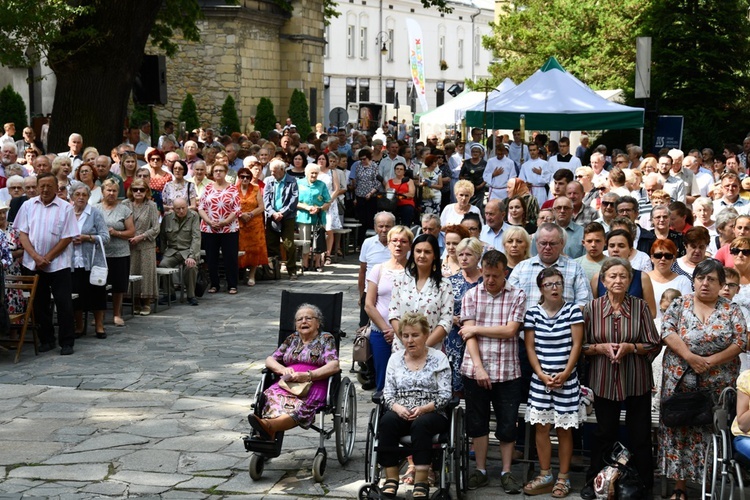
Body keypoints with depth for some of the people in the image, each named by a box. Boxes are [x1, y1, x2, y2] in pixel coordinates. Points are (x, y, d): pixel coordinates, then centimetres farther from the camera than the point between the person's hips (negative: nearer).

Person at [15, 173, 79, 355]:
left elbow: (67, 238, -6)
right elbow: (22, 234, 1)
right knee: (39, 304, 10)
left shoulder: (66, 208, -3)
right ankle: (46, 340, 21)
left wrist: (47, 258, -11)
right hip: (33, 264, 3)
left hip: (58, 264, -3)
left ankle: (66, 342, 7)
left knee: (64, 304, -2)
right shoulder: (28, 205, 5)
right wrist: (36, 257, -11)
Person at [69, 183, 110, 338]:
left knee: (96, 295, 4)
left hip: (93, 262, -1)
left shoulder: (95, 214, 1)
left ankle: (99, 326, 15)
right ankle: (78, 327, 18)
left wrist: (86, 238, -17)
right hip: (73, 263, 2)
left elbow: (105, 237, -5)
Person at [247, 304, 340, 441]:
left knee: (299, 404, -39)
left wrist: (308, 375, -16)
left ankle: (268, 425, -66)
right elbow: (270, 360, 22)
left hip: (312, 385, -3)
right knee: (271, 396, -34)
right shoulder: (292, 339, 26)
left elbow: (334, 366, -2)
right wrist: (283, 369, -2)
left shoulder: (326, 339, 14)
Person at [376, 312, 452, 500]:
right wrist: (398, 408, -14)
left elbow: (445, 395, -3)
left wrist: (423, 408, -19)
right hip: (401, 413, 2)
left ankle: (421, 481, -35)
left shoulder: (438, 358, 4)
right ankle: (391, 478, -28)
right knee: (387, 421, -32)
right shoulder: (395, 359, 13)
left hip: (431, 414, -2)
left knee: (420, 424, -37)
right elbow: (388, 393, 8)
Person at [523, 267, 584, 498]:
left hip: (567, 380, -2)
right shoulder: (533, 313, 1)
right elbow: (530, 347, 2)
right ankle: (545, 476, 16)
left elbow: (576, 345, -5)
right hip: (540, 379, 2)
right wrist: (542, 375, -8)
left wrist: (565, 374, -12)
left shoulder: (572, 310, -3)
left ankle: (563, 478, 10)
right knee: (541, 427, 5)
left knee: (564, 429, 2)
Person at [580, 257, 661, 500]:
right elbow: (583, 346, 3)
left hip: (637, 382, 0)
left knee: (640, 435, 6)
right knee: (604, 433, 11)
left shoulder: (640, 306, -6)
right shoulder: (592, 307, -3)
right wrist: (601, 347, -15)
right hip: (605, 381, 1)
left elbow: (654, 345, -3)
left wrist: (630, 347, -18)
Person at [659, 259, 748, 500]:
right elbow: (667, 331, -6)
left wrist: (711, 361, -14)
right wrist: (690, 357, -18)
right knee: (680, 428, 2)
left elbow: (741, 342, -4)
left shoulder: (731, 310, 4)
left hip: (718, 382, 0)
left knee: (713, 432, 1)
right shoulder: (680, 304, 5)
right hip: (681, 379, 0)